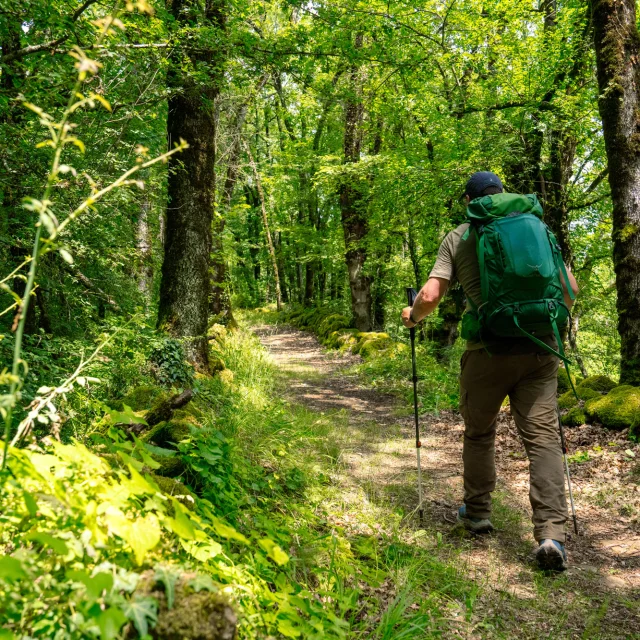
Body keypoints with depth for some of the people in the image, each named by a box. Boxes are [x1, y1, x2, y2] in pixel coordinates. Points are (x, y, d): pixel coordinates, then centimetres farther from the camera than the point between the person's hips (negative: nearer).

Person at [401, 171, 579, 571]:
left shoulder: (458, 239, 4)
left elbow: (430, 296, -4)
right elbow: (569, 286, 7)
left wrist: (413, 317, 16)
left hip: (488, 350, -1)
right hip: (540, 347, 2)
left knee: (479, 433, 17)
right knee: (543, 436, 2)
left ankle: (478, 512, 30)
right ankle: (551, 534, -7)